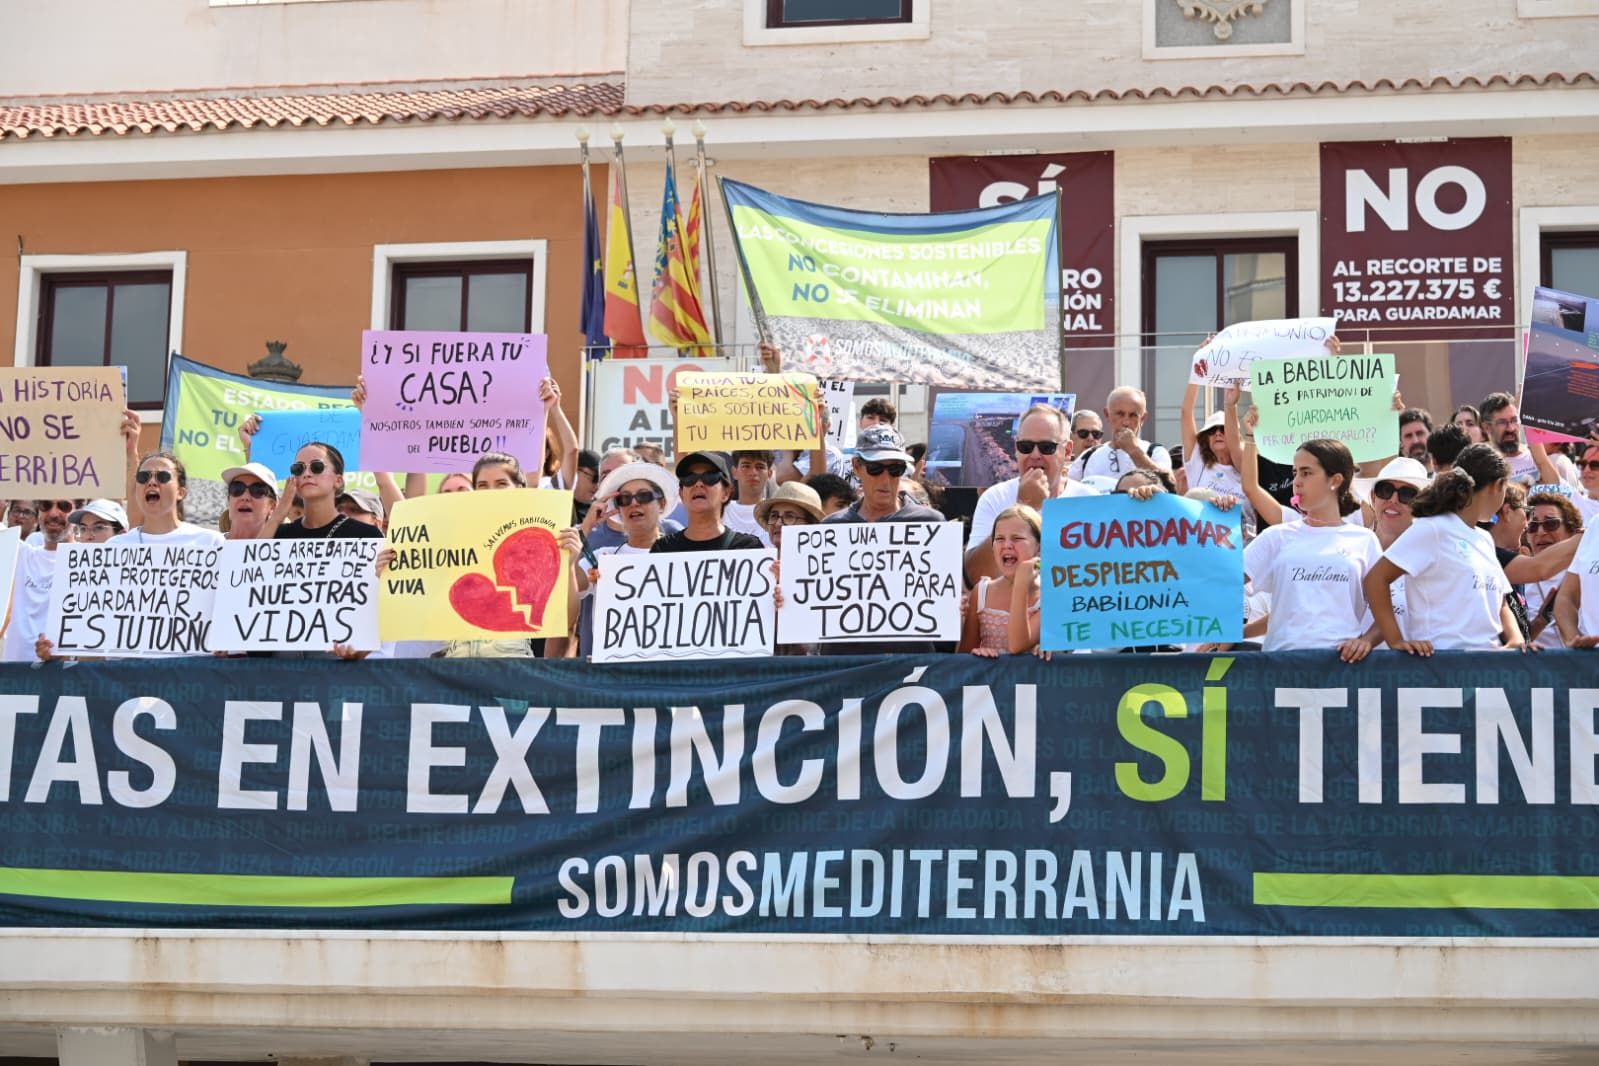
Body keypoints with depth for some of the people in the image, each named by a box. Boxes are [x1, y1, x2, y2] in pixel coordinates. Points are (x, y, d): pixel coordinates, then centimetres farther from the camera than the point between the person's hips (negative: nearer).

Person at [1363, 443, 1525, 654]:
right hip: (1441, 658, -8)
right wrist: (1396, 642, -15)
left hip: (1488, 655, 8)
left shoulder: (1484, 540, 20)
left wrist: (1516, 640, 2)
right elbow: (1376, 579, -9)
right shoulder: (1432, 529, -4)